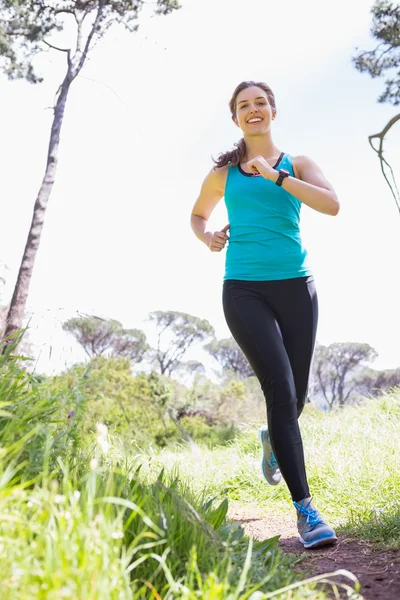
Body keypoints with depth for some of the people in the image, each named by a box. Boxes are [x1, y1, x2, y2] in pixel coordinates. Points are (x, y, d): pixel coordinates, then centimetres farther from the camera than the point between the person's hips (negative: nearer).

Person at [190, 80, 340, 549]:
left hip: (295, 287, 2)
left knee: (296, 398, 8)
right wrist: (208, 238, 4)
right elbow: (197, 215, 27)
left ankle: (272, 439, 46)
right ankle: (305, 508, -11)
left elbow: (332, 205, -10)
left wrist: (274, 175, -16)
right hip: (245, 291, -1)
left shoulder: (297, 164, 8)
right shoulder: (224, 173, 11)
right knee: (281, 391, -16)